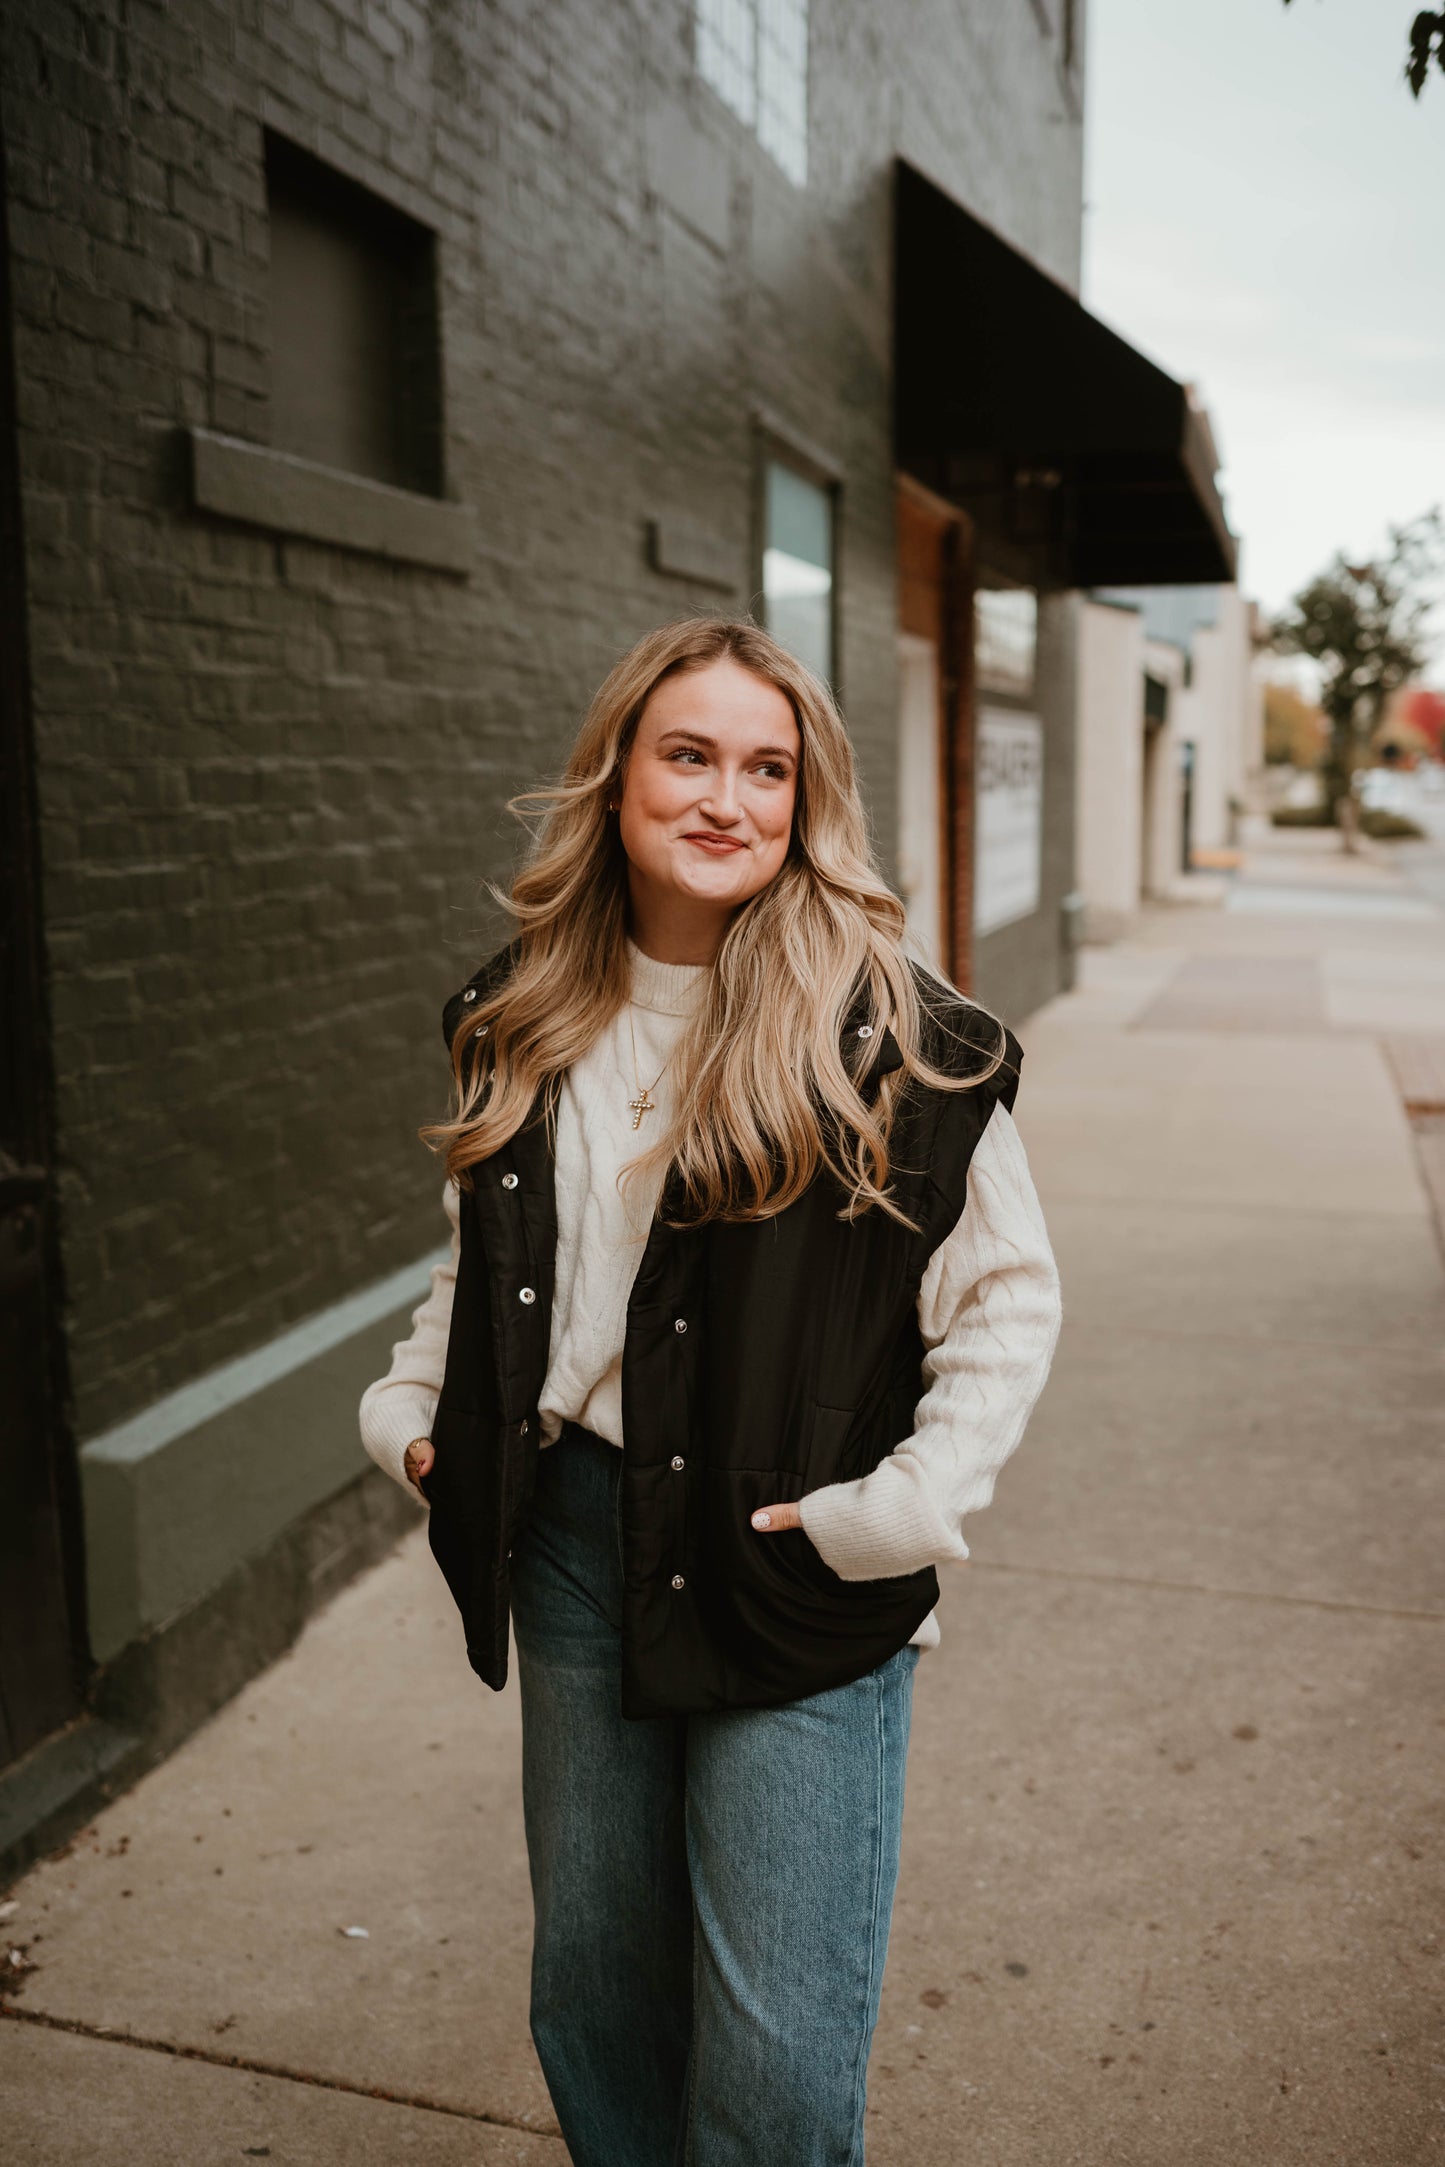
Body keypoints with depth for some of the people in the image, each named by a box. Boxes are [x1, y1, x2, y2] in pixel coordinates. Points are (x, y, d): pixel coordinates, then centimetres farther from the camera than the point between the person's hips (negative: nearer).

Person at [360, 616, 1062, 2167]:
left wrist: (906, 1504, -15)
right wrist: (414, 1407, 6)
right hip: (575, 1535, 5)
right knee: (588, 1987, 22)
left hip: (792, 1573, -4)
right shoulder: (527, 1020, 4)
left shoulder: (884, 1031, -13)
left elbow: (1009, 1293, -8)